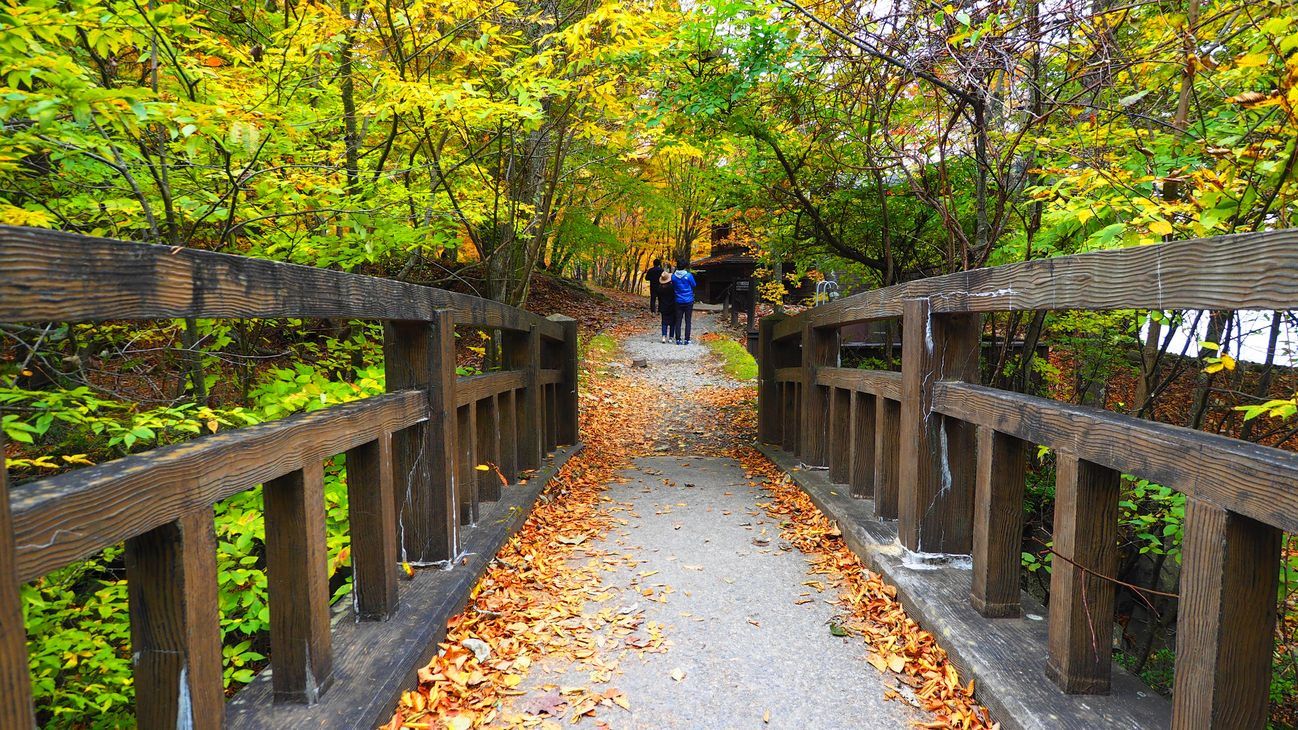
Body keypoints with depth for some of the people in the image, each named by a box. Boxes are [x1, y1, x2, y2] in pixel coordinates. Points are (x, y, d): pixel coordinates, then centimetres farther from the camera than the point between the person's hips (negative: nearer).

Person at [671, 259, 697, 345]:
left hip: (679, 302, 2)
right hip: (688, 301, -2)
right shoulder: (689, 275, -13)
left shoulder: (673, 276, -4)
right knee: (688, 321, 4)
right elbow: (694, 285, 1)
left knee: (678, 321, 7)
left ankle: (678, 339, 6)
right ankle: (686, 339, 2)